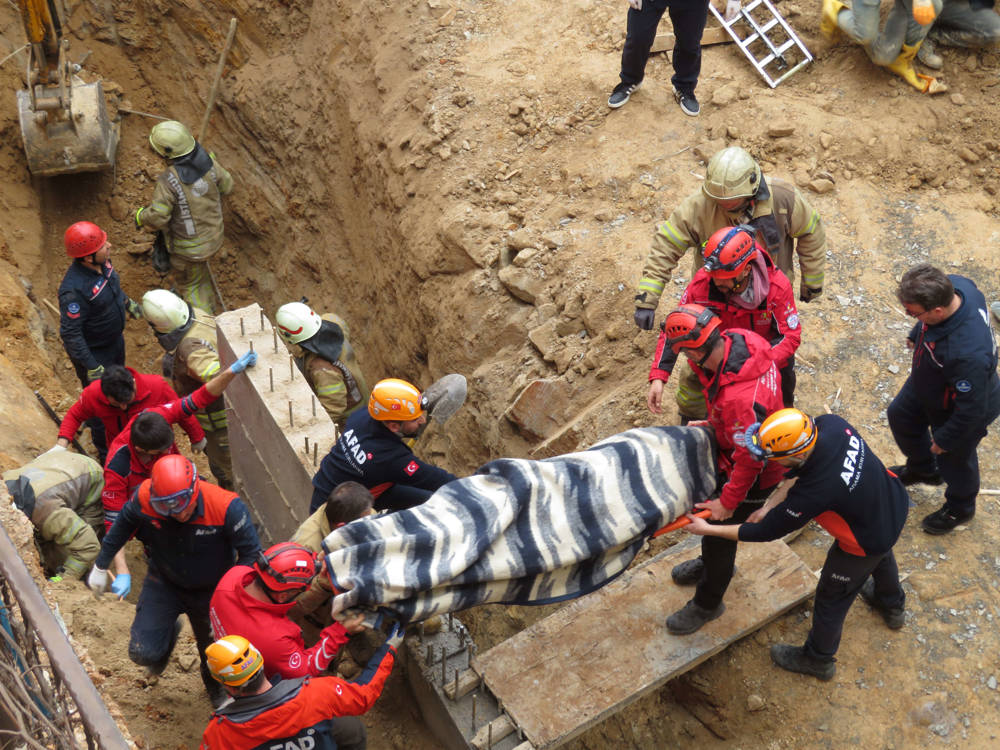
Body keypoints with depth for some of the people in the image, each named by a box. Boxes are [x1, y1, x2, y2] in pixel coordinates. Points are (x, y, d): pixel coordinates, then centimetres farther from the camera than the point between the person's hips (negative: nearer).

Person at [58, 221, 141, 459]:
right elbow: (70, 334, -32)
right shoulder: (74, 290, -39)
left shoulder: (102, 262, -15)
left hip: (115, 341, 8)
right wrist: (91, 368, -28)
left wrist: (127, 302, 24)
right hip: (93, 352, -8)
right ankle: (107, 453, 36)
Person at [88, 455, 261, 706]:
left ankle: (217, 688, 54)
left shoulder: (227, 507, -34)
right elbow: (123, 525, -3)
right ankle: (170, 632, 30)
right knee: (143, 653, -8)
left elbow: (251, 553, -21)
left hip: (211, 590, -1)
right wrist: (101, 565, 7)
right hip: (164, 582, 1)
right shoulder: (145, 498, -26)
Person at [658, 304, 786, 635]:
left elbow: (750, 459, -32)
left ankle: (707, 603, 40)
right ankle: (711, 564, 59)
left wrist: (728, 502, -17)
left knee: (721, 529, 14)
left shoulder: (739, 399, -46)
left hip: (755, 476, -8)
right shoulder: (738, 338, -20)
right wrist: (715, 422, 12)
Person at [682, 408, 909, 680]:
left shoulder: (812, 494, -41)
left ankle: (818, 660, 45)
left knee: (832, 597, 18)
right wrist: (769, 506, -10)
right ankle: (892, 606, 70)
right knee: (882, 556, 38)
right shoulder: (830, 424, -25)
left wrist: (707, 529, -17)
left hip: (867, 542, -7)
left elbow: (766, 532, -26)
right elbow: (801, 471, -5)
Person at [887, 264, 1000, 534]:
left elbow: (972, 408, -33)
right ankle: (922, 469, 61)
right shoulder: (953, 285, -28)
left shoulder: (968, 355, -50)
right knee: (900, 416, 31)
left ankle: (959, 508, 56)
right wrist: (916, 335, 18)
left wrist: (945, 439, -16)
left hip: (959, 413, -7)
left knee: (954, 460, 22)